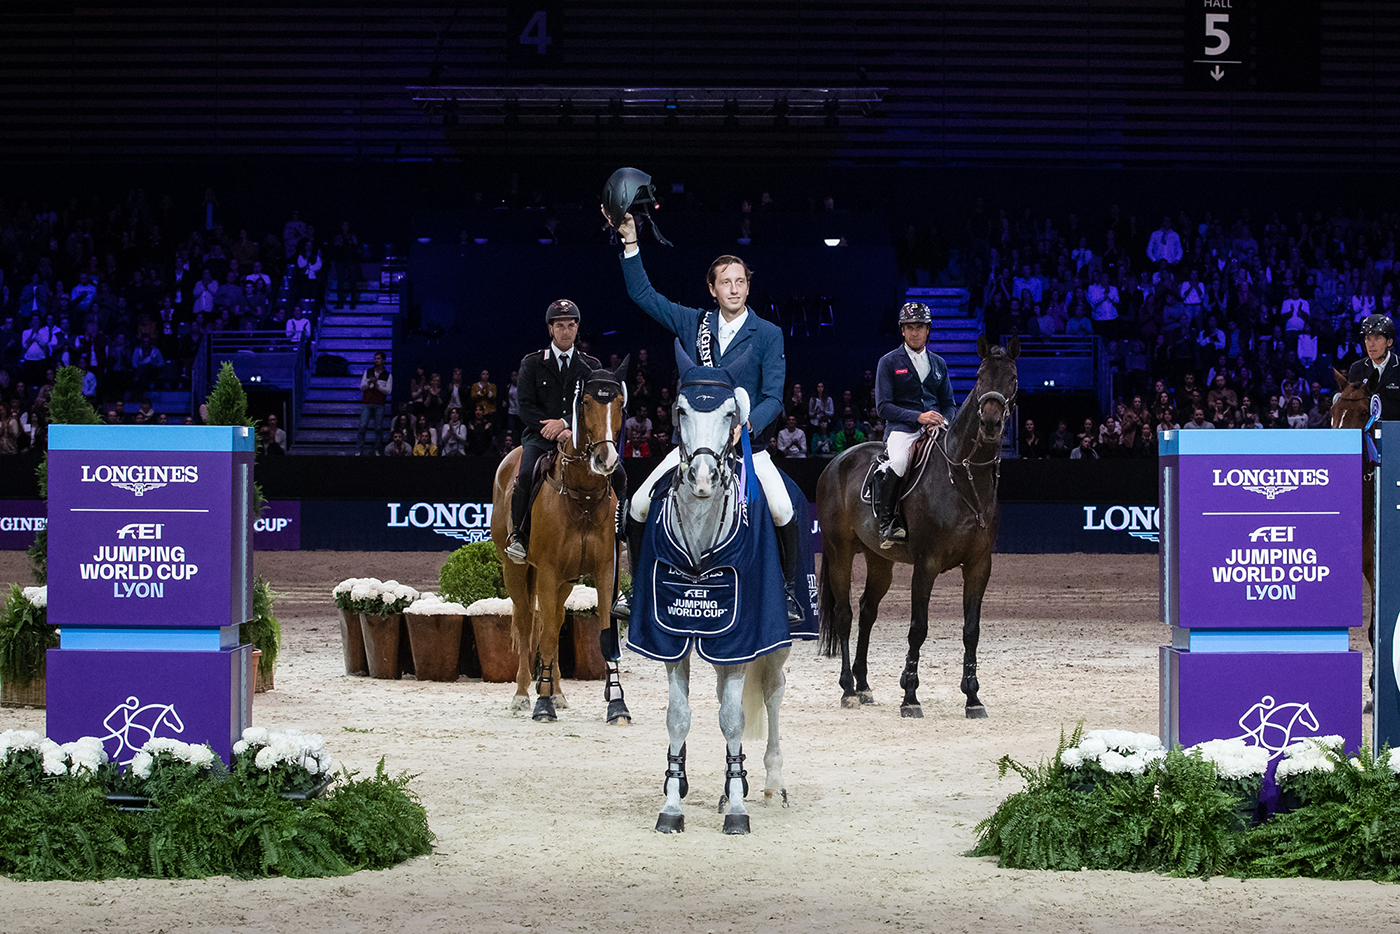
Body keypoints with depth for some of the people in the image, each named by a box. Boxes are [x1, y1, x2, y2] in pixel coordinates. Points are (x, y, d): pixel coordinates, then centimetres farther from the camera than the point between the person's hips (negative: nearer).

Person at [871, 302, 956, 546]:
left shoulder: (938, 364, 20)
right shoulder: (889, 362, 5)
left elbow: (948, 404, 21)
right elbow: (884, 406, -3)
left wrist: (943, 420, -4)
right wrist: (917, 416, -17)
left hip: (935, 429, 5)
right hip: (902, 428, -5)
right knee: (897, 461, -37)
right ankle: (886, 522, -24)